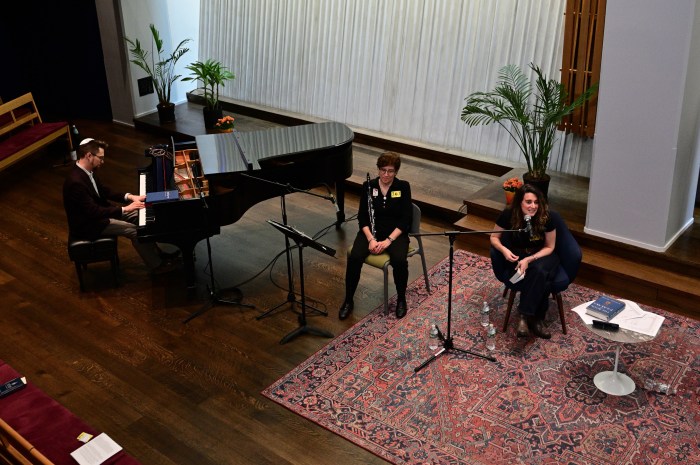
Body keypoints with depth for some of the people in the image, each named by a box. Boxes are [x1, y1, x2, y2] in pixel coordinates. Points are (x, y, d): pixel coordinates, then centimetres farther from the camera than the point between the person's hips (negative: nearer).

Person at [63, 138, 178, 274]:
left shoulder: (87, 171, -3)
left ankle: (157, 252, 17)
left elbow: (103, 191, 11)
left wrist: (130, 197, -2)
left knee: (139, 216, 8)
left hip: (95, 212, 10)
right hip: (87, 224, -10)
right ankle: (156, 265, 3)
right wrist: (125, 209, -29)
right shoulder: (76, 182, -32)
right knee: (135, 230, -13)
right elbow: (94, 212, -33)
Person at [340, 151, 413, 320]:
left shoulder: (403, 187, -5)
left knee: (400, 261, -32)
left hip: (396, 233, -1)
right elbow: (362, 217, -2)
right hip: (371, 231, 1)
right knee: (354, 258, -26)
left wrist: (388, 240, -20)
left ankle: (401, 299, -5)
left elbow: (406, 220, -9)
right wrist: (371, 239, -18)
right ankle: (348, 301, -8)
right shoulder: (368, 186, -1)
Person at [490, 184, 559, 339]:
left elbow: (549, 247, -8)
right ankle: (536, 319, -19)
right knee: (541, 281, -32)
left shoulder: (546, 218, -18)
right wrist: (504, 250, -24)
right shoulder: (508, 215, -17)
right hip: (517, 255, -1)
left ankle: (525, 317, -26)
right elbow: (494, 237, -2)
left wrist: (530, 260, -23)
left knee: (539, 271, -36)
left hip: (542, 255, 1)